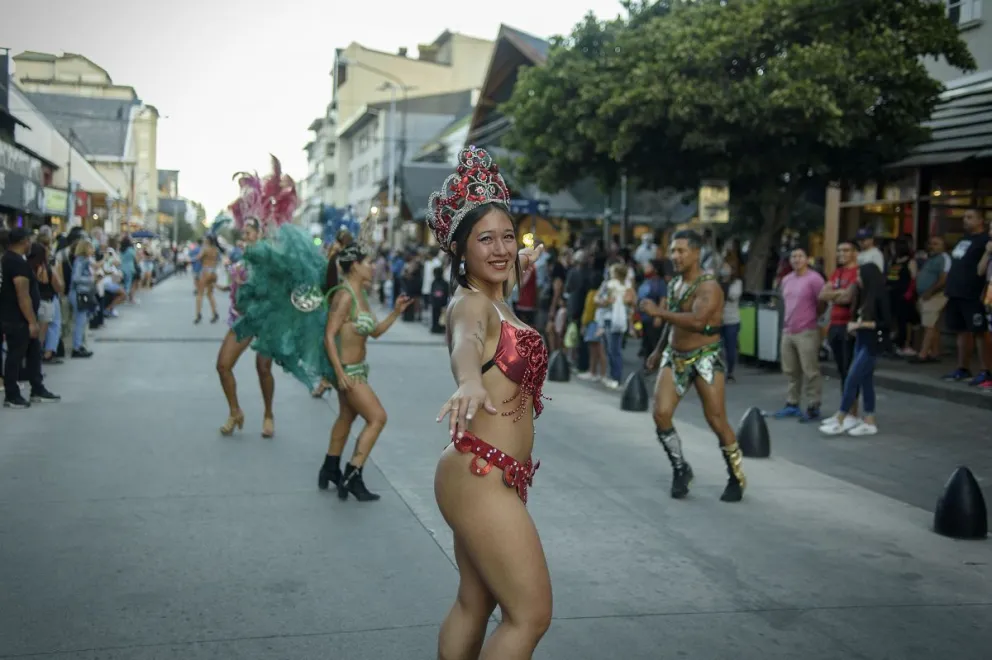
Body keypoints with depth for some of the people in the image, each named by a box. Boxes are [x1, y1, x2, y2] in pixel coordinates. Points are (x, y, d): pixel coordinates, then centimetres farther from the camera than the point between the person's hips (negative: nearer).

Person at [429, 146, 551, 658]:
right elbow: (466, 344, -40)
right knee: (531, 614, -7)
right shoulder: (470, 304, -14)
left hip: (488, 477, 9)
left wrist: (521, 264, 57)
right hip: (483, 477, -9)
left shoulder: (494, 299, 12)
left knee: (475, 604, 17)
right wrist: (469, 383, -60)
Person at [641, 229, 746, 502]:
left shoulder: (708, 287, -17)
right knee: (661, 413, -6)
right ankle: (680, 470, 13)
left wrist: (657, 312, -29)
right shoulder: (674, 284, 10)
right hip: (675, 356, 7)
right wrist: (659, 349, 24)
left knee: (716, 420, -5)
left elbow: (697, 321, -33)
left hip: (705, 358, -7)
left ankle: (737, 478, 13)